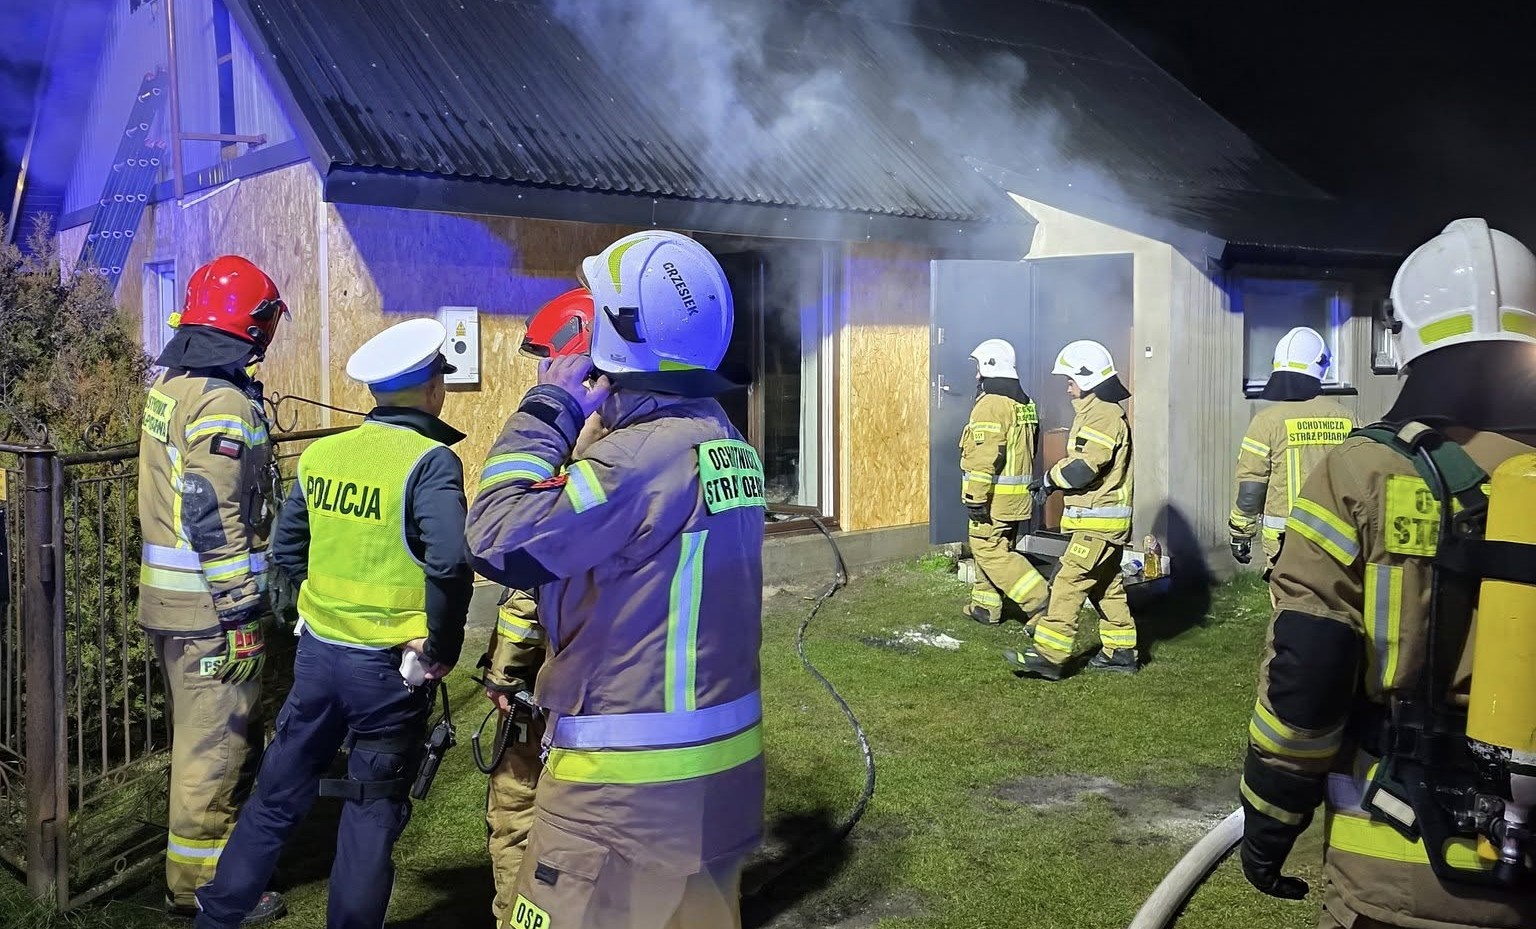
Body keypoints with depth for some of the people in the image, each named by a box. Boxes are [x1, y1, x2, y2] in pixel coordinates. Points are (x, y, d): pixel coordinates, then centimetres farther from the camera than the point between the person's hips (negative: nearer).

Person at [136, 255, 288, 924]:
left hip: (165, 599, 10)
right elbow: (216, 518, -24)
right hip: (208, 607, -10)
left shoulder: (167, 386, 11)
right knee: (218, 746, 2)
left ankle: (200, 868, 35)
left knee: (201, 737, 21)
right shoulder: (224, 401, -19)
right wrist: (242, 617, -20)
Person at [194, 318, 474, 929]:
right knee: (373, 815, 10)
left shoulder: (321, 453, 2)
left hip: (318, 651, 5)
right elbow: (449, 561, -28)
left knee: (277, 796, 21)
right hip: (389, 667, -5)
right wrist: (441, 646, -16)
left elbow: (286, 548, 11)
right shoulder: (430, 460, -15)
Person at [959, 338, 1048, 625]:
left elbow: (984, 458, -23)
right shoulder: (1024, 403, 14)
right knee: (997, 547, 17)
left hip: (995, 495, -10)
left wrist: (976, 498, -21)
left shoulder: (990, 405, -17)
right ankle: (986, 606, 24)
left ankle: (1039, 601, -12)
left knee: (989, 550, -6)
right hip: (1017, 494, 10)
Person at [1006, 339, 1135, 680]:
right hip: (1103, 518, 11)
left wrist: (1051, 479, -11)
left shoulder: (1103, 415, -17)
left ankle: (1049, 655, -13)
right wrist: (1052, 481, 5)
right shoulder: (1096, 412, 17)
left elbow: (1083, 467, -26)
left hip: (1098, 521, -11)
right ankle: (1120, 651, 24)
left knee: (1068, 582, -12)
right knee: (1107, 586, 16)